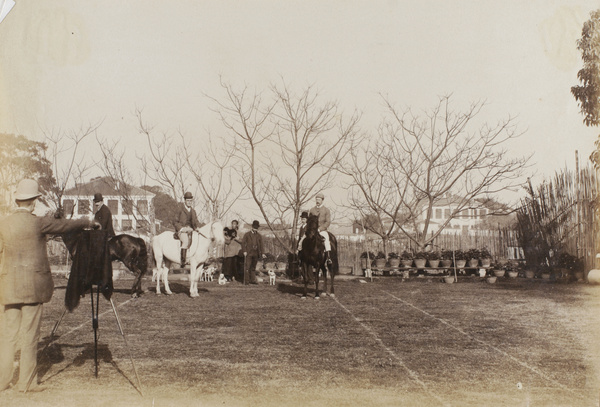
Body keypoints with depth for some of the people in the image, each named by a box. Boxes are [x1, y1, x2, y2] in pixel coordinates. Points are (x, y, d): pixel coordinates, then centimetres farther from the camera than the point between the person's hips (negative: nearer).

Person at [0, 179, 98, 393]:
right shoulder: (37, 223, -9)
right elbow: (65, 225, 3)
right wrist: (88, 222, 17)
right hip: (32, 286, -4)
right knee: (29, 335, 2)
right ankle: (26, 381, 8)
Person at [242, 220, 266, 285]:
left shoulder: (259, 236, 14)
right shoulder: (247, 234, 5)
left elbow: (261, 245, 13)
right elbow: (243, 242, 1)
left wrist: (262, 253, 5)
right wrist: (244, 251, -10)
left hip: (256, 253, 3)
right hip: (248, 253, -3)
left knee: (253, 267, 7)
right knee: (247, 267, -7)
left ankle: (253, 280, 11)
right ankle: (246, 280, -5)